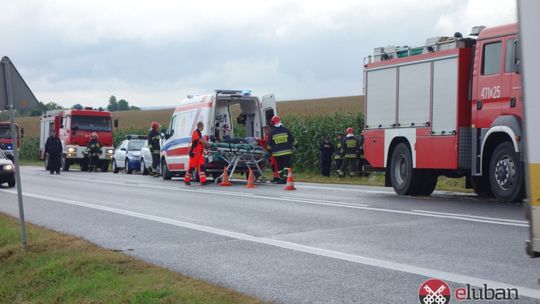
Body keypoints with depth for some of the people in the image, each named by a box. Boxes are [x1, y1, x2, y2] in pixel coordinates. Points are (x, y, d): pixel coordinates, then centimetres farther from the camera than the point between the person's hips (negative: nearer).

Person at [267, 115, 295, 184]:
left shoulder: (272, 132, -2)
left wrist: (269, 152, 14)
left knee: (280, 167, 8)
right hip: (287, 152, 0)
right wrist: (291, 147, 23)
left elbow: (269, 144, 2)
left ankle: (281, 179, 8)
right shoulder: (285, 130, 0)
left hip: (277, 153, 0)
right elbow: (292, 140, 7)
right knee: (287, 166, 2)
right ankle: (286, 178, -8)